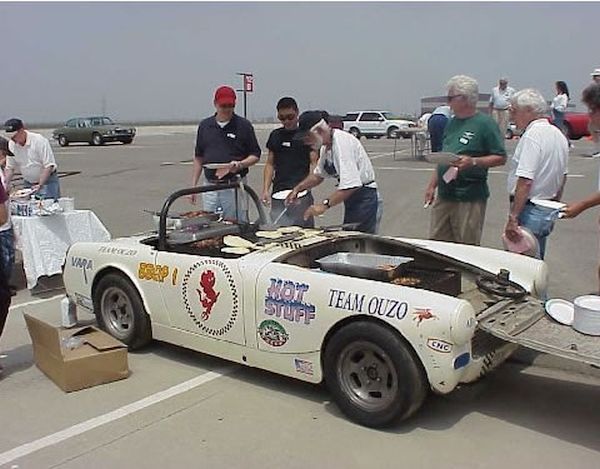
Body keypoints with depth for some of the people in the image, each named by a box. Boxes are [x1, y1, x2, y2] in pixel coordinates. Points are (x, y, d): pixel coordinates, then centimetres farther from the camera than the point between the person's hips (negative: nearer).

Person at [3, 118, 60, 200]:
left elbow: (48, 166, -19)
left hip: (46, 181, -5)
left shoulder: (39, 140, -18)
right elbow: (10, 167, 7)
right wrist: (7, 184, -7)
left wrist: (40, 185, -23)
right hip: (28, 184, 5)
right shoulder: (11, 144, -2)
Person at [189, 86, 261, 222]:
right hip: (210, 185, 3)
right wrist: (193, 186, 10)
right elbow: (198, 158, 15)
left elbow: (255, 155, 3)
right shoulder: (205, 126, 9)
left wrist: (240, 164, -17)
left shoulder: (244, 125, -2)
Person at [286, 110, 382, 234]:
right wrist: (297, 189, 10)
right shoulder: (326, 146, 9)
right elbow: (318, 175, 23)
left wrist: (325, 204, -29)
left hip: (365, 199, -9)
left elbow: (351, 184, -29)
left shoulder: (342, 141, -22)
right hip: (352, 200, 9)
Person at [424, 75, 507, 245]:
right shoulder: (452, 123, 14)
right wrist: (432, 186, 16)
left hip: (470, 198, -7)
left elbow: (500, 158, -10)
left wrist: (473, 162, -23)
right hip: (444, 195, 7)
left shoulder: (485, 123, -8)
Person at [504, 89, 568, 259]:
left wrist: (512, 218, -24)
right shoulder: (559, 135, 12)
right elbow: (562, 177, 20)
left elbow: (525, 182, -25)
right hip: (548, 211, 10)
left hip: (530, 210, -10)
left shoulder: (532, 136, -18)